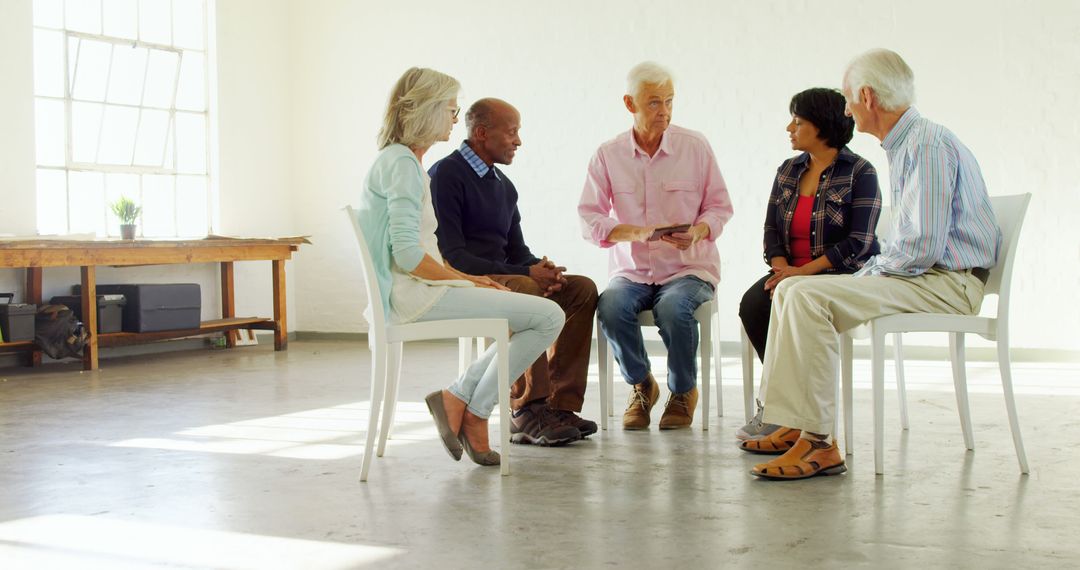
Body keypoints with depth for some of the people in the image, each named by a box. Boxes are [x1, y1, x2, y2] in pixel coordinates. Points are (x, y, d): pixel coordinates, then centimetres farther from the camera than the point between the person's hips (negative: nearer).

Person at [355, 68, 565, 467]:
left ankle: (459, 398, 6)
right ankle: (474, 411, -4)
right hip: (413, 296, -11)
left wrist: (468, 278, 10)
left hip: (415, 289, 11)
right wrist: (467, 283, -11)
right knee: (548, 317, -14)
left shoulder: (398, 160, 18)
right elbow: (408, 254, -22)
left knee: (540, 315, 13)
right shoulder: (402, 163, -13)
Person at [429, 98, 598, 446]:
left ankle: (560, 404, -14)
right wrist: (524, 273, -22)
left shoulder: (503, 184, 19)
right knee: (525, 291, -36)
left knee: (582, 288, -8)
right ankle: (527, 413, -32)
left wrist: (542, 269, -5)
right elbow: (452, 255, -17)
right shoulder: (446, 176, -9)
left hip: (500, 278, 9)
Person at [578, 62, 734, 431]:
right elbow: (589, 219, -4)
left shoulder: (695, 146, 1)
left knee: (673, 308, -34)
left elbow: (720, 206, 4)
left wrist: (699, 231, -18)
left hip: (689, 267, -1)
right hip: (630, 270, 1)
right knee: (610, 306, -31)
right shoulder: (608, 155, 2)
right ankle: (640, 385, -1)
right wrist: (636, 232, -21)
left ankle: (683, 392, -3)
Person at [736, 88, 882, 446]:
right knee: (752, 304, -25)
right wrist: (781, 269, -11)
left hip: (843, 276, -6)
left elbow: (857, 244, -14)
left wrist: (803, 271, -20)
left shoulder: (860, 173, -6)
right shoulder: (788, 171, 13)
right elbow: (771, 230, 9)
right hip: (791, 272, 6)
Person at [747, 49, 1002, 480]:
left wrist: (869, 273, -9)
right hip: (919, 273, 10)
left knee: (808, 297, -25)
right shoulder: (904, 145, 18)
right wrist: (868, 271, 10)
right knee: (790, 290, 3)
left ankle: (816, 443, -25)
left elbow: (923, 246, -23)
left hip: (947, 283, -10)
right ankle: (789, 423, -1)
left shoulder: (929, 146, -16)